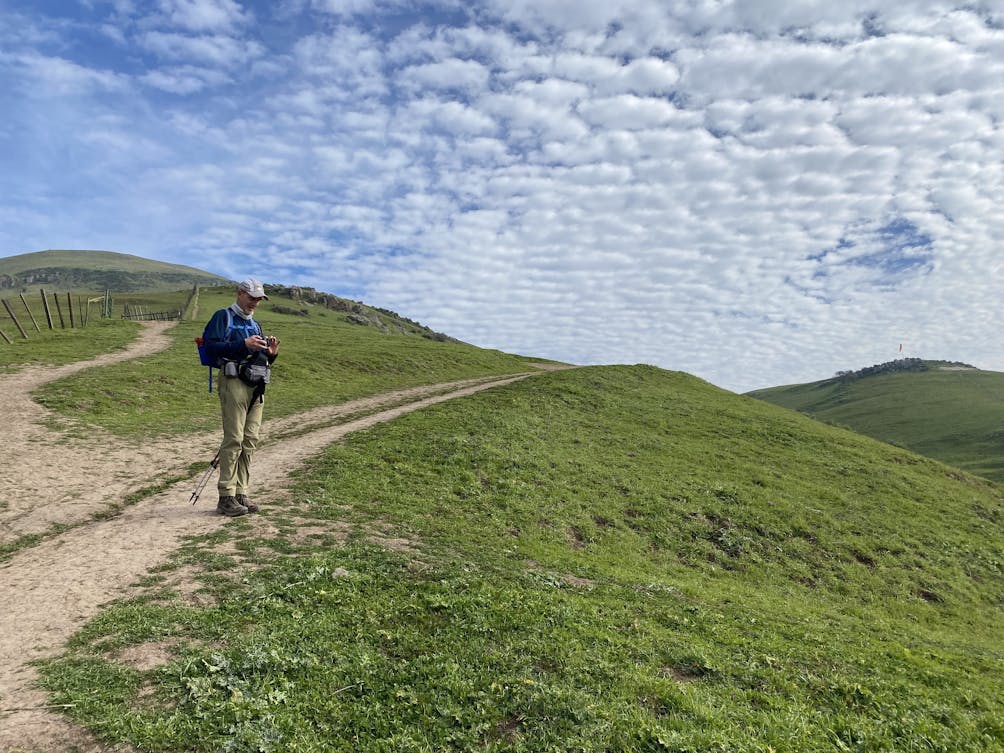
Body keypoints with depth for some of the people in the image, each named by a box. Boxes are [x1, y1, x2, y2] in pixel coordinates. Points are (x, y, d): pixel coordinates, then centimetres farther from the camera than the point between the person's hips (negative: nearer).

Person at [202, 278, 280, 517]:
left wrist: (270, 353, 6)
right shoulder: (223, 317, 4)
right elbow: (211, 346, -11)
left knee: (250, 441, 5)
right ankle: (226, 497, -8)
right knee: (233, 439, -12)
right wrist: (243, 344, -18)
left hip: (257, 386, 7)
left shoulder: (255, 324, 26)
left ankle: (241, 494, 10)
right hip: (234, 382, -7)